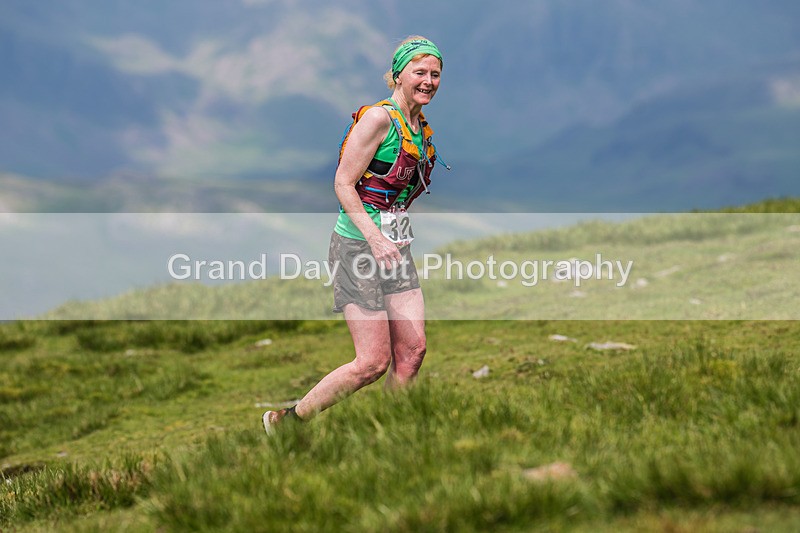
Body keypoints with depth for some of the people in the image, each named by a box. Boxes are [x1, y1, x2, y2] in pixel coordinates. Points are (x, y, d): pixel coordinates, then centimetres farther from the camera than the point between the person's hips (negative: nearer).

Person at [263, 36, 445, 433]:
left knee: (413, 349, -1)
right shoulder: (379, 118, -13)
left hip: (395, 247, 8)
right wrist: (374, 238, -24)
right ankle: (284, 421, 7)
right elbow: (343, 183, -15)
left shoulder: (422, 128, 12)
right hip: (358, 246, -8)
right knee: (374, 362, -9)